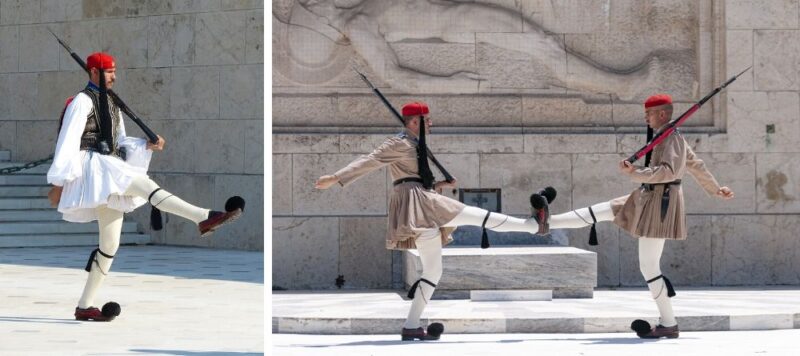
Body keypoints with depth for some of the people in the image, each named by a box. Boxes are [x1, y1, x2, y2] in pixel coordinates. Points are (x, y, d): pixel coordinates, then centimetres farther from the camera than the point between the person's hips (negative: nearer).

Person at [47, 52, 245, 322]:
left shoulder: (111, 105, 21)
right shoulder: (83, 101, -5)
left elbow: (121, 144, 21)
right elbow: (67, 142, -11)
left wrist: (148, 146, 2)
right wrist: (58, 183, -15)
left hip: (110, 174, 9)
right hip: (91, 166, -9)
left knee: (110, 244, 5)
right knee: (144, 185, -27)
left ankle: (84, 307, 10)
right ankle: (204, 218, -41)